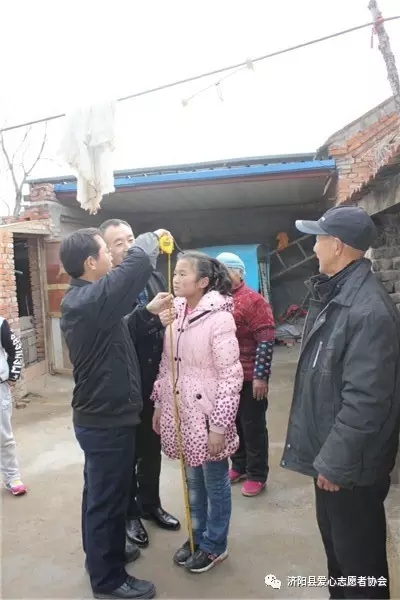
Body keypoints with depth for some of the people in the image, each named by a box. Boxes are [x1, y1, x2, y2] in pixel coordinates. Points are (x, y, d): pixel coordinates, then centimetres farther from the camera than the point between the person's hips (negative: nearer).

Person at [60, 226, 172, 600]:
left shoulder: (80, 299, 7)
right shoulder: (89, 299, -25)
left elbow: (116, 330, 17)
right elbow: (136, 264, -31)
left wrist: (149, 312, 8)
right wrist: (152, 237, -11)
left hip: (96, 415, 10)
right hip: (107, 419, -10)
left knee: (100, 493, 24)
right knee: (107, 498, 6)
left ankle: (101, 553, 44)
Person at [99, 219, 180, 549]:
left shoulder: (155, 277, 4)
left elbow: (172, 317, 10)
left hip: (156, 379, 5)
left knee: (152, 446, 20)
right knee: (128, 451, 14)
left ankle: (151, 503, 41)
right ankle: (129, 512, 34)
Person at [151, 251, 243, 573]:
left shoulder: (219, 318, -17)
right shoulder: (175, 313, 1)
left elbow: (231, 376, -17)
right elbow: (166, 365, 9)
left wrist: (219, 426, -17)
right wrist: (158, 405, 11)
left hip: (207, 414, -6)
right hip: (181, 413, 6)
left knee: (215, 483, 14)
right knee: (192, 481, 21)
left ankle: (214, 544, 34)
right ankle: (197, 536, 41)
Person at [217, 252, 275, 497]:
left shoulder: (253, 301, -13)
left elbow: (266, 341, -16)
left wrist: (260, 376, -19)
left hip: (249, 378, -6)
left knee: (253, 427, 6)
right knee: (233, 424, 18)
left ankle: (257, 475, 21)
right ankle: (239, 466, 35)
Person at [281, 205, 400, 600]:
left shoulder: (368, 308, -25)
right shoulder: (332, 296, 7)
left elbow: (365, 400, -27)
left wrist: (336, 461, -20)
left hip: (352, 463, -9)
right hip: (330, 452, 10)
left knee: (358, 552, 11)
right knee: (334, 540, 26)